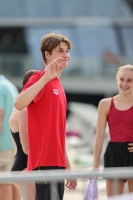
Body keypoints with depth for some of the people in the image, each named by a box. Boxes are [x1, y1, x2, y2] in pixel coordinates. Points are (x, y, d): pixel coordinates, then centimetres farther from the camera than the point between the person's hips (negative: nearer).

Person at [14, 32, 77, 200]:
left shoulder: (58, 86, 20)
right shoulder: (39, 79, -6)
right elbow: (18, 104, -27)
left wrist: (67, 166, 24)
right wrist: (45, 78, -31)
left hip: (57, 163, 9)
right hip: (44, 162, -9)